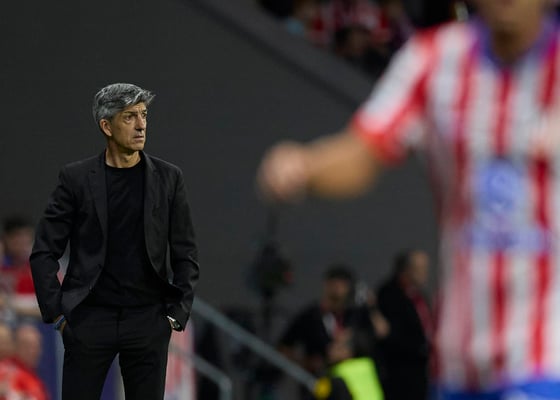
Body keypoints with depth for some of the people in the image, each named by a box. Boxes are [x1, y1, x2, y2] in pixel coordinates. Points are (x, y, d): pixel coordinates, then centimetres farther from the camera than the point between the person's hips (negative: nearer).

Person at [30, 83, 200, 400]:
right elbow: (45, 252, 2)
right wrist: (57, 312, -4)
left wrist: (177, 314, -1)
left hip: (148, 321, 1)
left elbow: (186, 254, 7)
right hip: (90, 319, -1)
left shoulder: (168, 178, 4)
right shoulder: (77, 178, 1)